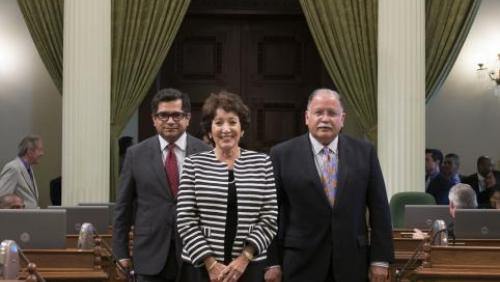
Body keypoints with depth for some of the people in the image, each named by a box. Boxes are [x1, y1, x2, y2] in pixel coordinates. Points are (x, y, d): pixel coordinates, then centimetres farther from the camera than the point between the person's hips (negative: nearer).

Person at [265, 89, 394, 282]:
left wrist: (380, 259, 0)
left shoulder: (364, 152, 4)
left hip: (352, 263, 2)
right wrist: (272, 262, -3)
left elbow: (379, 208, 4)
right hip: (301, 263, -1)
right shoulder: (282, 154, 0)